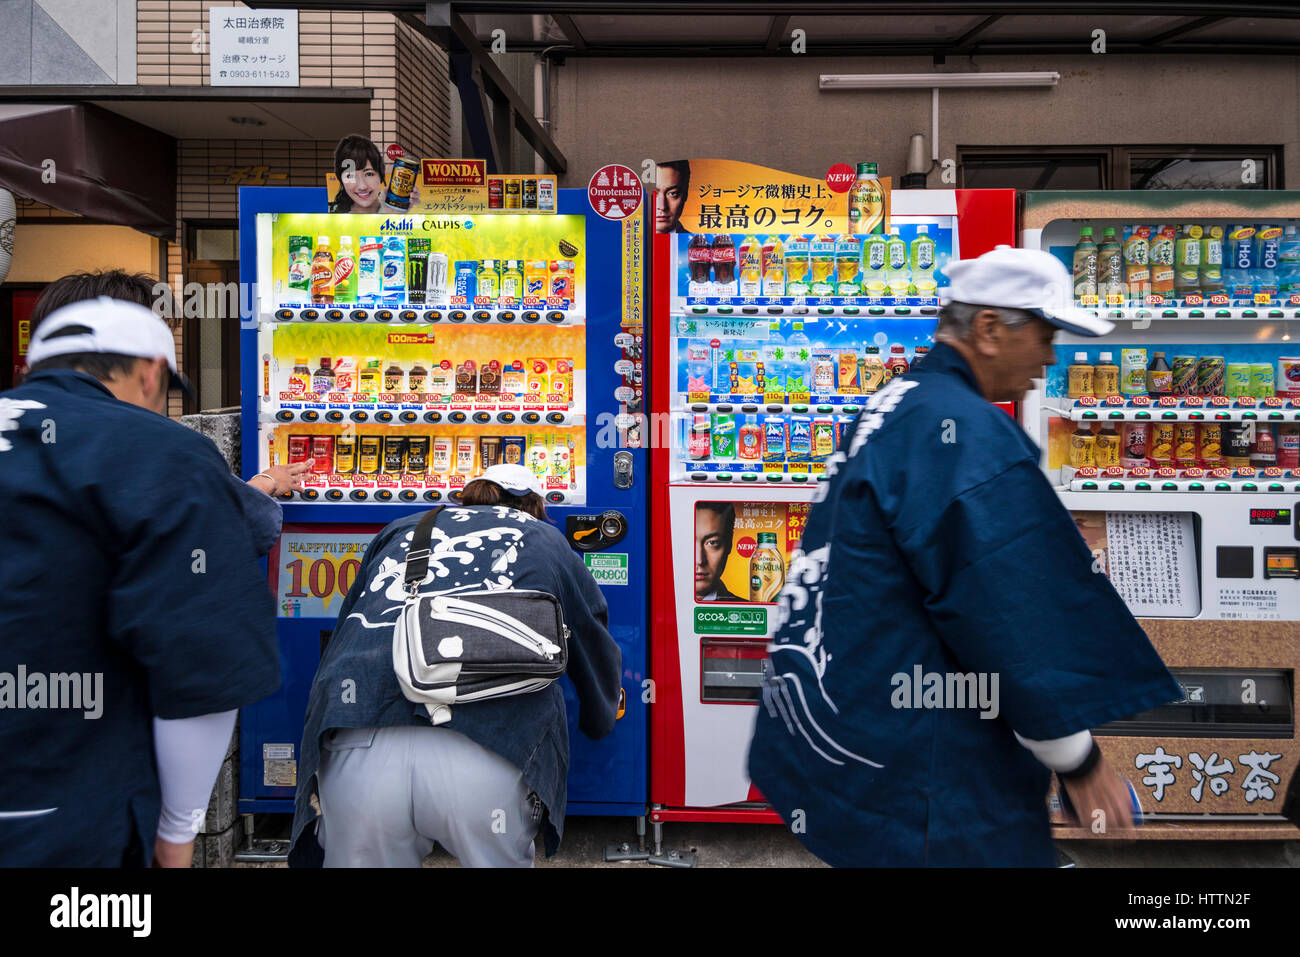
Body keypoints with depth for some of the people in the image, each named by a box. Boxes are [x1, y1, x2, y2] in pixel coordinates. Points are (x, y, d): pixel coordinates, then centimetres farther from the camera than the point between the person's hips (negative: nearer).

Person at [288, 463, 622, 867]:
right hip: (484, 761, -2)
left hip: (356, 755, 2)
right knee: (502, 859, 22)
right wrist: (602, 714, 57)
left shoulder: (400, 530, 30)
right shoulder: (549, 542, 24)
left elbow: (342, 638, 36)